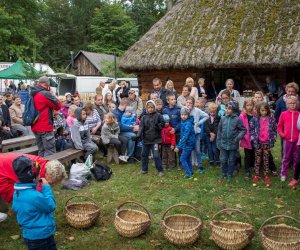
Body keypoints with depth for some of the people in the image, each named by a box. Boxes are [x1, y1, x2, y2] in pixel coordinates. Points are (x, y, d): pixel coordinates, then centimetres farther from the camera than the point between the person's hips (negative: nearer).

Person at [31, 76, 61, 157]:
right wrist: (52, 95, 1)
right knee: (50, 152, -3)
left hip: (35, 127, 9)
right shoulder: (45, 94, -15)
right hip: (45, 127, -9)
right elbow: (58, 106, -9)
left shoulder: (33, 94, 11)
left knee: (41, 151, 17)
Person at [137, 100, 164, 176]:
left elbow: (162, 125, 0)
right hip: (146, 139, 4)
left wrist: (157, 126, -19)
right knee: (144, 154, 14)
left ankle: (160, 170, 6)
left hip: (155, 139, -4)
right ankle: (144, 169, 30)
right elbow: (141, 127, -3)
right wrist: (139, 135, -17)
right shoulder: (144, 117, 6)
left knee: (156, 155, -7)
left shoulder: (158, 116, -2)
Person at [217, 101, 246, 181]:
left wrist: (238, 137, -17)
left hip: (233, 144, -2)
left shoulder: (237, 119, -10)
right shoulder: (223, 118, -2)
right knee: (224, 160, 13)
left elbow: (243, 130, -3)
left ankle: (229, 175, 25)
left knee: (231, 160, 11)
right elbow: (219, 131, 5)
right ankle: (224, 173, 31)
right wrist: (218, 142, 6)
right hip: (224, 144, 2)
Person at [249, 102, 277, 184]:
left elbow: (274, 130, 7)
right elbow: (251, 129, 0)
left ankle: (266, 175, 17)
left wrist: (273, 139, 1)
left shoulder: (271, 119, 1)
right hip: (258, 142, -1)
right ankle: (256, 175, 16)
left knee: (266, 159, 8)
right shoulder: (255, 119, -4)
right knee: (257, 159, 8)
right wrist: (253, 138, -6)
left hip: (267, 143, 1)